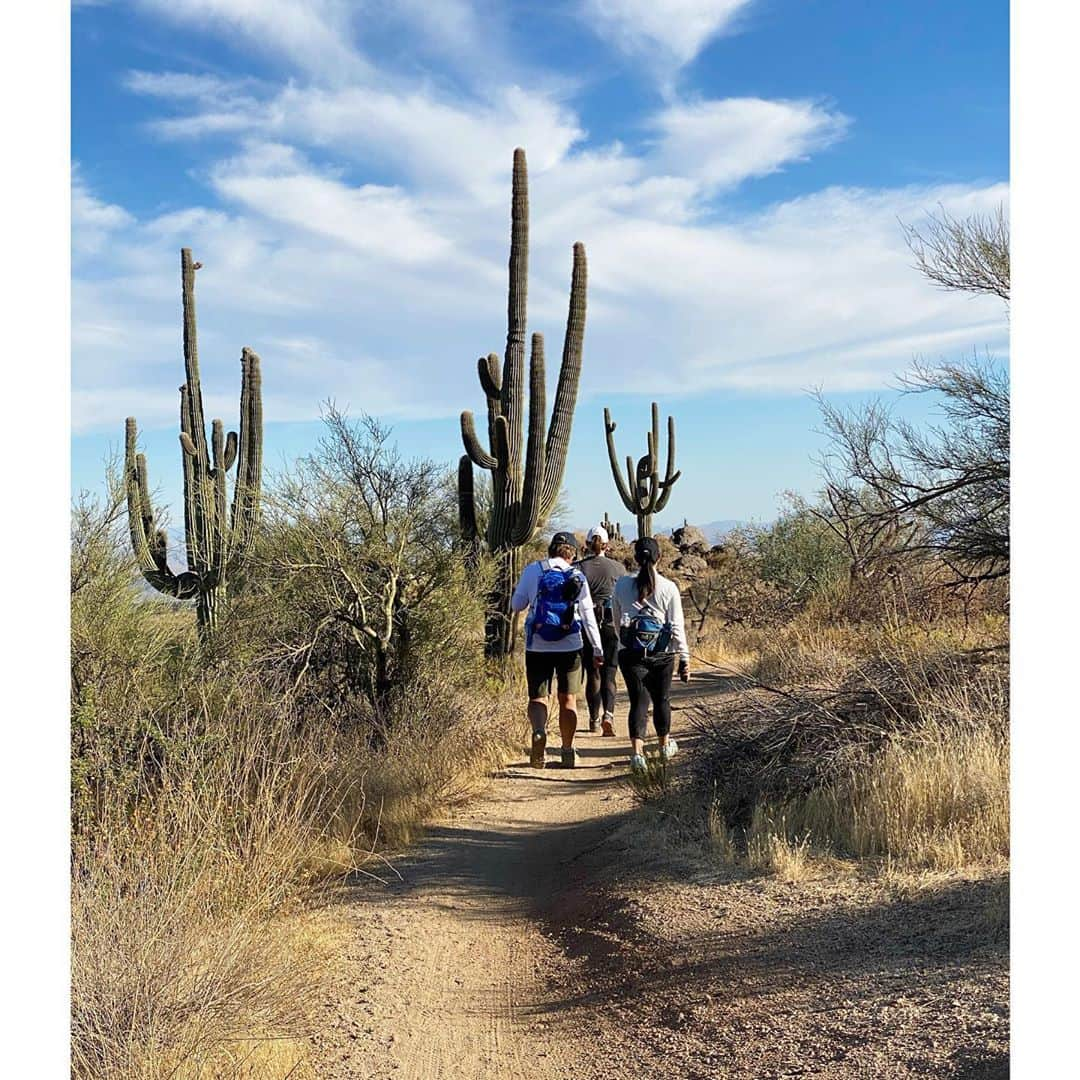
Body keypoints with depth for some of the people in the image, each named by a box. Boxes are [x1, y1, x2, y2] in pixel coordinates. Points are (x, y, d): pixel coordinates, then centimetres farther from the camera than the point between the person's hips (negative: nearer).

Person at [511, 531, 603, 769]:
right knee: (568, 699, 12)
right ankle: (568, 752, 17)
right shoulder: (577, 577, 1)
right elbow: (588, 615, 2)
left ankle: (539, 732, -24)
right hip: (569, 646, 1)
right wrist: (598, 648, 8)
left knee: (538, 697, 6)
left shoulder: (533, 570, -1)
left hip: (537, 646, -1)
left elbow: (516, 604, 1)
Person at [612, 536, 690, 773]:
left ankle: (637, 751, -18)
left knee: (638, 701, -1)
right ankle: (665, 745, 37)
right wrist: (684, 657, 1)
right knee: (661, 699, 18)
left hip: (630, 653, 0)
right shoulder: (668, 588, -5)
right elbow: (677, 626, -4)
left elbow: (617, 619, 12)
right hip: (662, 653, 0)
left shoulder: (622, 584, 0)